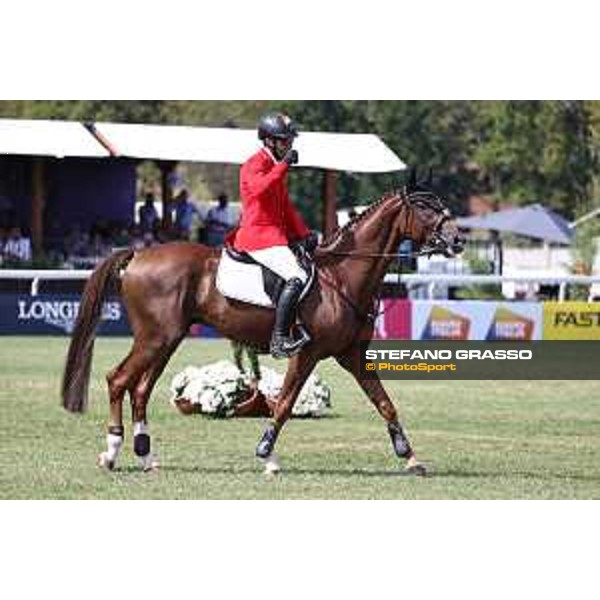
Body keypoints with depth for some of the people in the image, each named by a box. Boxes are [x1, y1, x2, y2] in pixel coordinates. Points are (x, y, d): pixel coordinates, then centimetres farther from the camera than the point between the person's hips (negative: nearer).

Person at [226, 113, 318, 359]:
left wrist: (304, 234, 14)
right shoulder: (255, 164, -7)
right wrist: (284, 165, -28)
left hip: (275, 234, 10)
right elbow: (259, 188, -31)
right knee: (297, 278, -24)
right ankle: (279, 339, -28)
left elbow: (286, 206, 26)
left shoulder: (275, 166, 22)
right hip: (259, 236, -10)